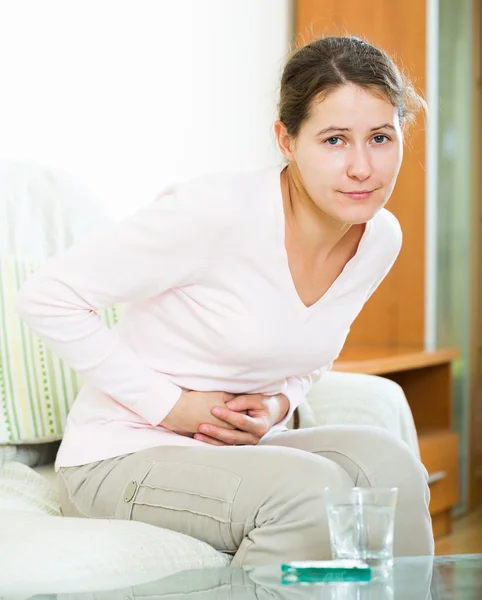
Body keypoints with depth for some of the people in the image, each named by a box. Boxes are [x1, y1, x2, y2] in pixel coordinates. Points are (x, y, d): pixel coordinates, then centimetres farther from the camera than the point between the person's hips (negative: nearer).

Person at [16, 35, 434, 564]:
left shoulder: (382, 238, -2)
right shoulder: (217, 209, -23)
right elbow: (46, 298, -18)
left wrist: (277, 404, -5)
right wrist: (170, 405, -17)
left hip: (239, 448, 6)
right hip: (123, 456, -6)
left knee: (386, 461, -22)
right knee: (311, 490, -30)